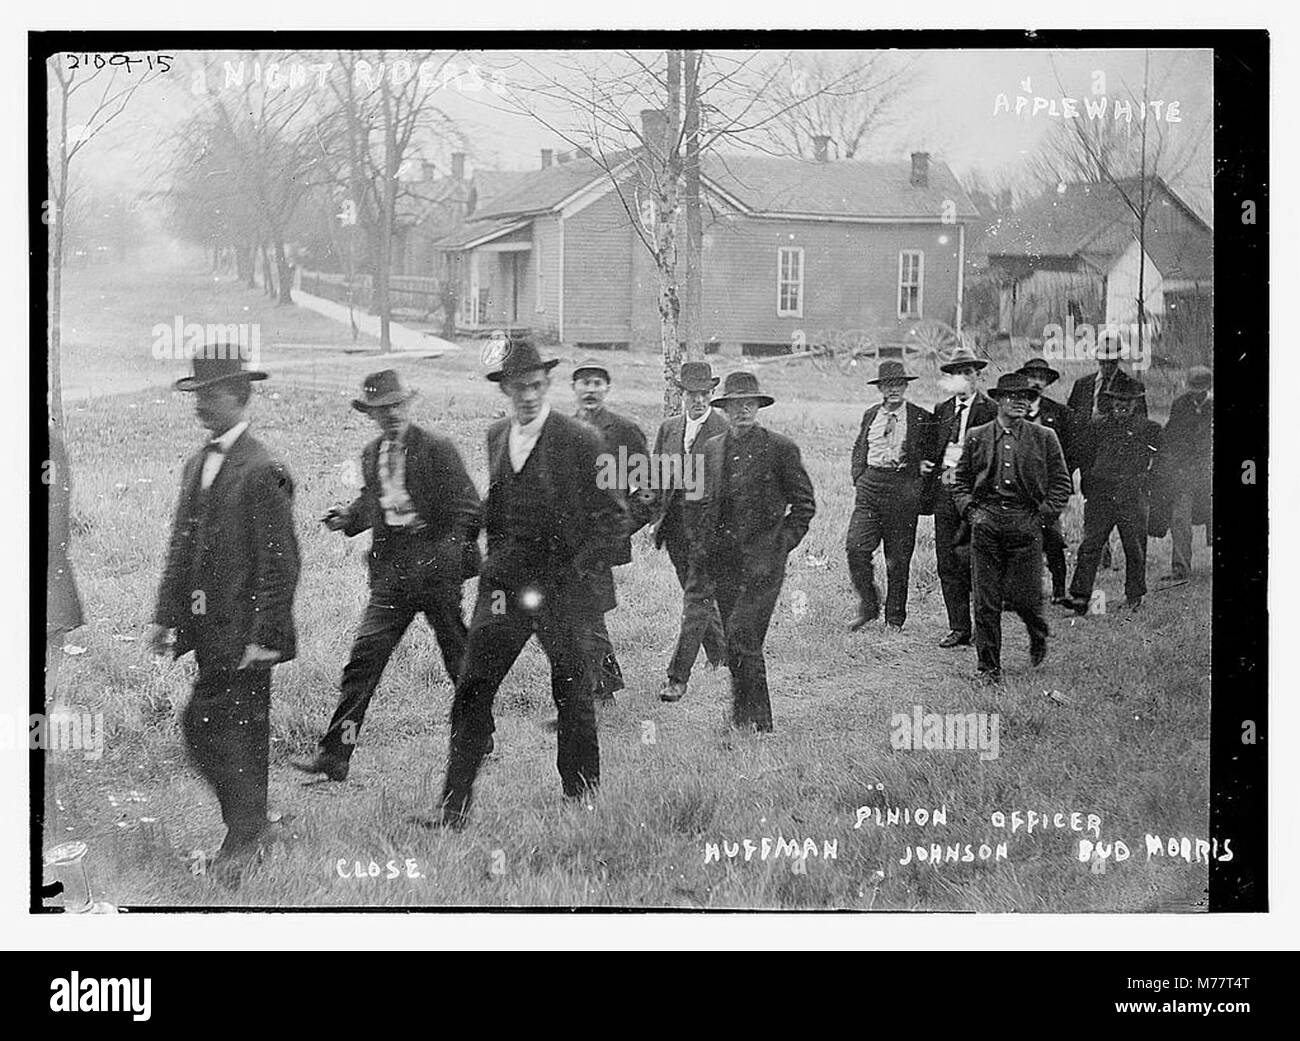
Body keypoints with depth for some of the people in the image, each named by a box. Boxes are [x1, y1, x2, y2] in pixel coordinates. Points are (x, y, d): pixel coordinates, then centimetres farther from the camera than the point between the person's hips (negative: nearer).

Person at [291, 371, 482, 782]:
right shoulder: (371, 455, 12)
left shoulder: (437, 450, -6)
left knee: (460, 660, 8)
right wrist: (350, 517, 3)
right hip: (391, 570, 4)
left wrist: (451, 549, -20)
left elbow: (468, 507, -7)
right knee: (365, 655, -5)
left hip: (437, 566, -4)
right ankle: (334, 756, -7)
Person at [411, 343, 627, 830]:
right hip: (504, 586, 4)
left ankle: (582, 803, 22)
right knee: (472, 690, -4)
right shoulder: (496, 437, 11)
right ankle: (453, 807, -2)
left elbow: (613, 515, -4)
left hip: (562, 587, -4)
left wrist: (580, 573, -12)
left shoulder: (580, 441, -6)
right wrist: (495, 562, 13)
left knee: (572, 696, 7)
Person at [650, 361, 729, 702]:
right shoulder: (668, 428, 11)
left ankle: (678, 677, -9)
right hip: (675, 525, 6)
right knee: (698, 594, 16)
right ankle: (721, 652, 37)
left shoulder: (726, 430, -7)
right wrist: (656, 517, 8)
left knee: (696, 598, -8)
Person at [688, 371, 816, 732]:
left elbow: (804, 503, 2)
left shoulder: (781, 448, -2)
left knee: (741, 635, -15)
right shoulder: (710, 449, 11)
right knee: (737, 643, 7)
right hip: (722, 562, 5)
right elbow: (695, 501, 20)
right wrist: (700, 545, 11)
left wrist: (783, 542, -5)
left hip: (763, 562, -5)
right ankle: (744, 718, 17)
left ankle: (755, 720, -6)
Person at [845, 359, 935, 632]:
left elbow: (931, 456, 4)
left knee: (897, 559, 2)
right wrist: (859, 479, 6)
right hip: (869, 487, 3)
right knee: (856, 548, -10)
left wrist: (918, 487, -8)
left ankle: (894, 619, 15)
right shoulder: (870, 415, 13)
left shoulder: (922, 419, 1)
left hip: (903, 489, -3)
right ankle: (868, 607, 7)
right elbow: (858, 450, 21)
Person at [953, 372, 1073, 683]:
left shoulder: (1044, 438, 7)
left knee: (1022, 596, -4)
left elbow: (1062, 484, 9)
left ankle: (1039, 634, 30)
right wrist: (970, 510, 1)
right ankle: (989, 667, 8)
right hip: (985, 524, 1)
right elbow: (960, 481, 16)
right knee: (986, 602, -1)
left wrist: (1042, 513, -2)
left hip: (1026, 525, -1)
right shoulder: (976, 437, 10)